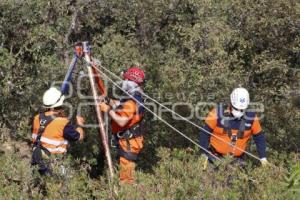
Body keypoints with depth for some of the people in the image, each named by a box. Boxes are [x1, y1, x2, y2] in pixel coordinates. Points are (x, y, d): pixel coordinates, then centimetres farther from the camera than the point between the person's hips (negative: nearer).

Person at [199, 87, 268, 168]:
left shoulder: (251, 118, -6)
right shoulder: (218, 113, -14)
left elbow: (259, 137, 7)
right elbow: (204, 133, -8)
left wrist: (263, 158, 3)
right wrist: (204, 155, -8)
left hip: (237, 159, 2)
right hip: (216, 156, -2)